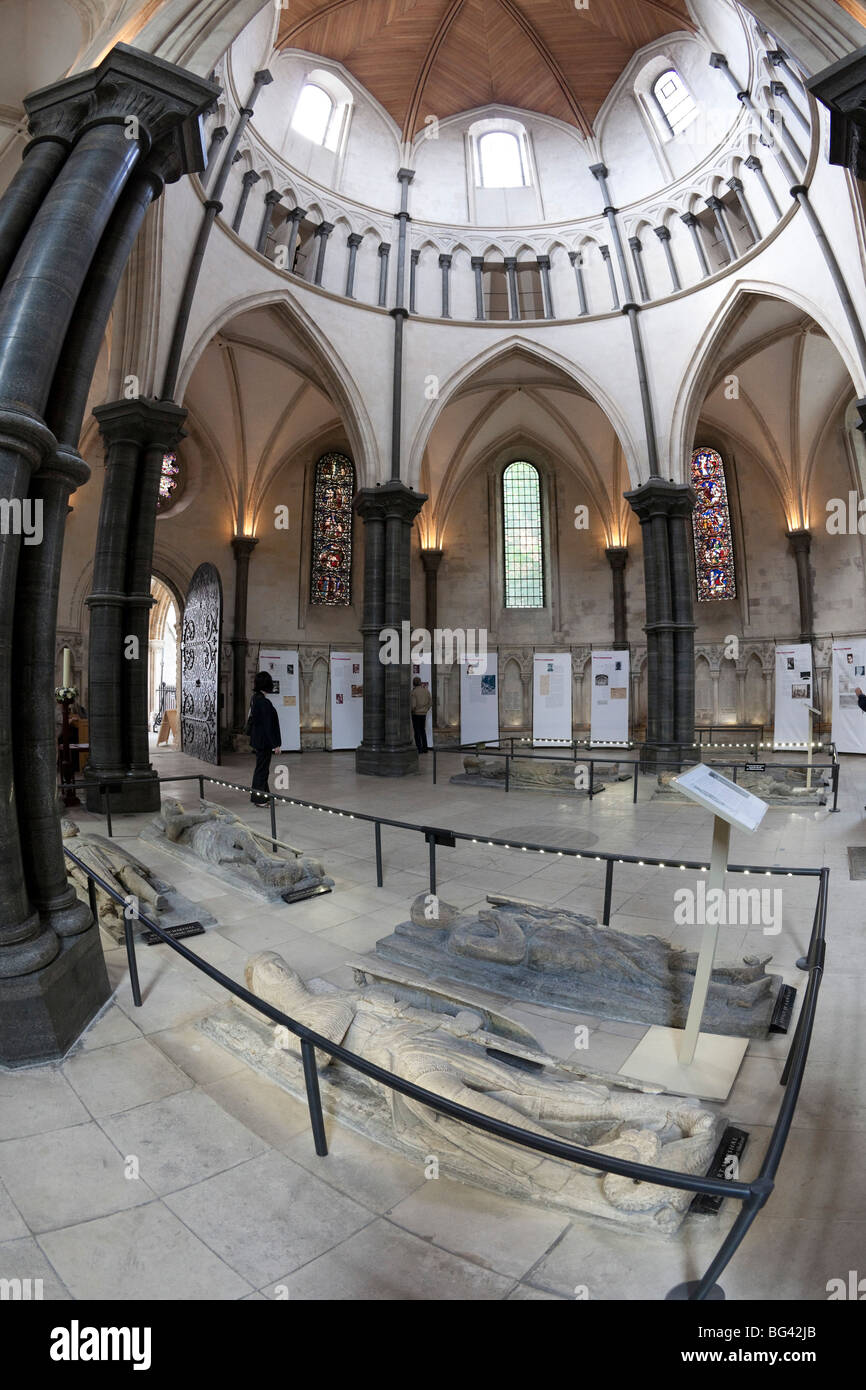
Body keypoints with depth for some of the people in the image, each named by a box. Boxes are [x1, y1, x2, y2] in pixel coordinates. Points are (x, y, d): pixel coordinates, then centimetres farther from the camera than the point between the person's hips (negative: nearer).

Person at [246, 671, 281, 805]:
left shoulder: (255, 699, 8)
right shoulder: (264, 702, -20)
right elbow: (268, 725, -21)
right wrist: (275, 744, -17)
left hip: (257, 740, 9)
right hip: (264, 741, -9)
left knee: (261, 769, 19)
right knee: (262, 769, 0)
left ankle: (257, 797, 29)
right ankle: (260, 799, 9)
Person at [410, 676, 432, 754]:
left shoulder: (413, 692, -14)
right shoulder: (426, 690, 2)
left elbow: (413, 705, -19)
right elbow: (430, 702, 9)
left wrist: (410, 711, -2)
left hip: (416, 713, -5)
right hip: (424, 714, 5)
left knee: (417, 732, 2)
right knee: (423, 731, 15)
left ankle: (419, 748, 0)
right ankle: (425, 748, 15)